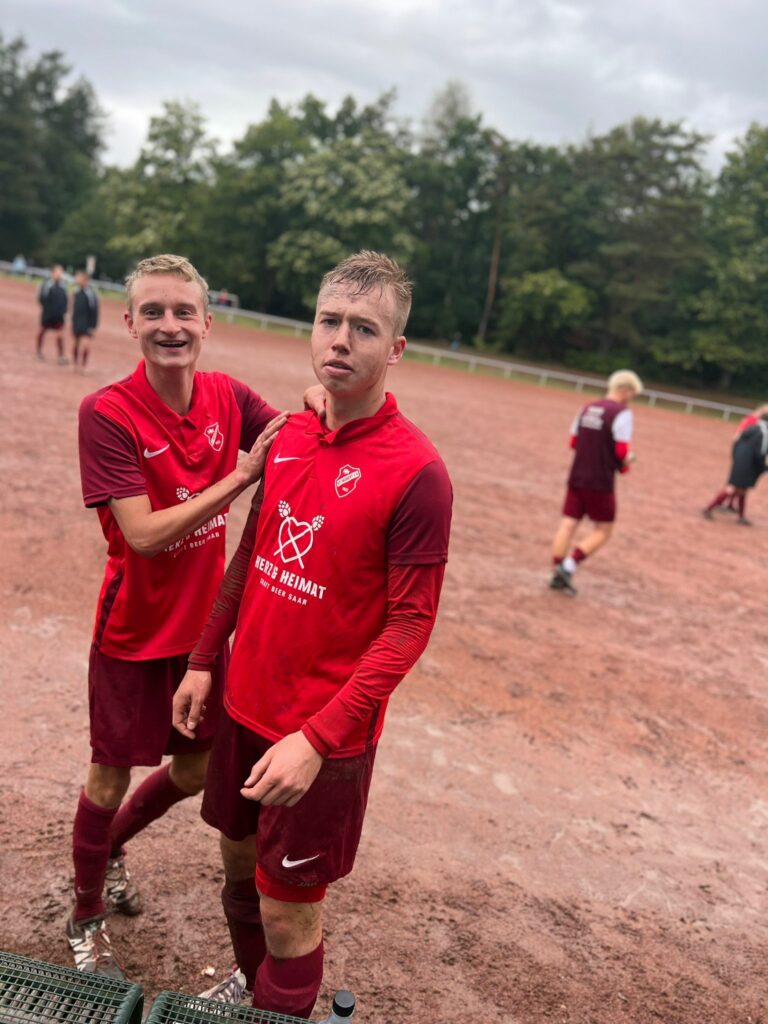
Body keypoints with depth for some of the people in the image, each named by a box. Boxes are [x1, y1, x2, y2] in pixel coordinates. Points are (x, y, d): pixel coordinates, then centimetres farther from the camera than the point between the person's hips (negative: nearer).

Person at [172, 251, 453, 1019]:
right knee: (238, 859, 24)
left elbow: (410, 624, -19)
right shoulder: (290, 436, 1)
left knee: (287, 910, 6)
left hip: (324, 732, -6)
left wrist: (318, 737, -23)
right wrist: (204, 660, 10)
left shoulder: (415, 472, -19)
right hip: (245, 703, 7)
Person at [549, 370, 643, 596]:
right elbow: (622, 452, -16)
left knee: (568, 524, 7)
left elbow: (574, 442, 15)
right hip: (600, 482, -6)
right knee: (603, 530, 5)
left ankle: (557, 572, 6)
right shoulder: (622, 413, -11)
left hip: (576, 477, 6)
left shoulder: (588, 408, 11)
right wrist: (626, 463, 4)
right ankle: (568, 566, -7)